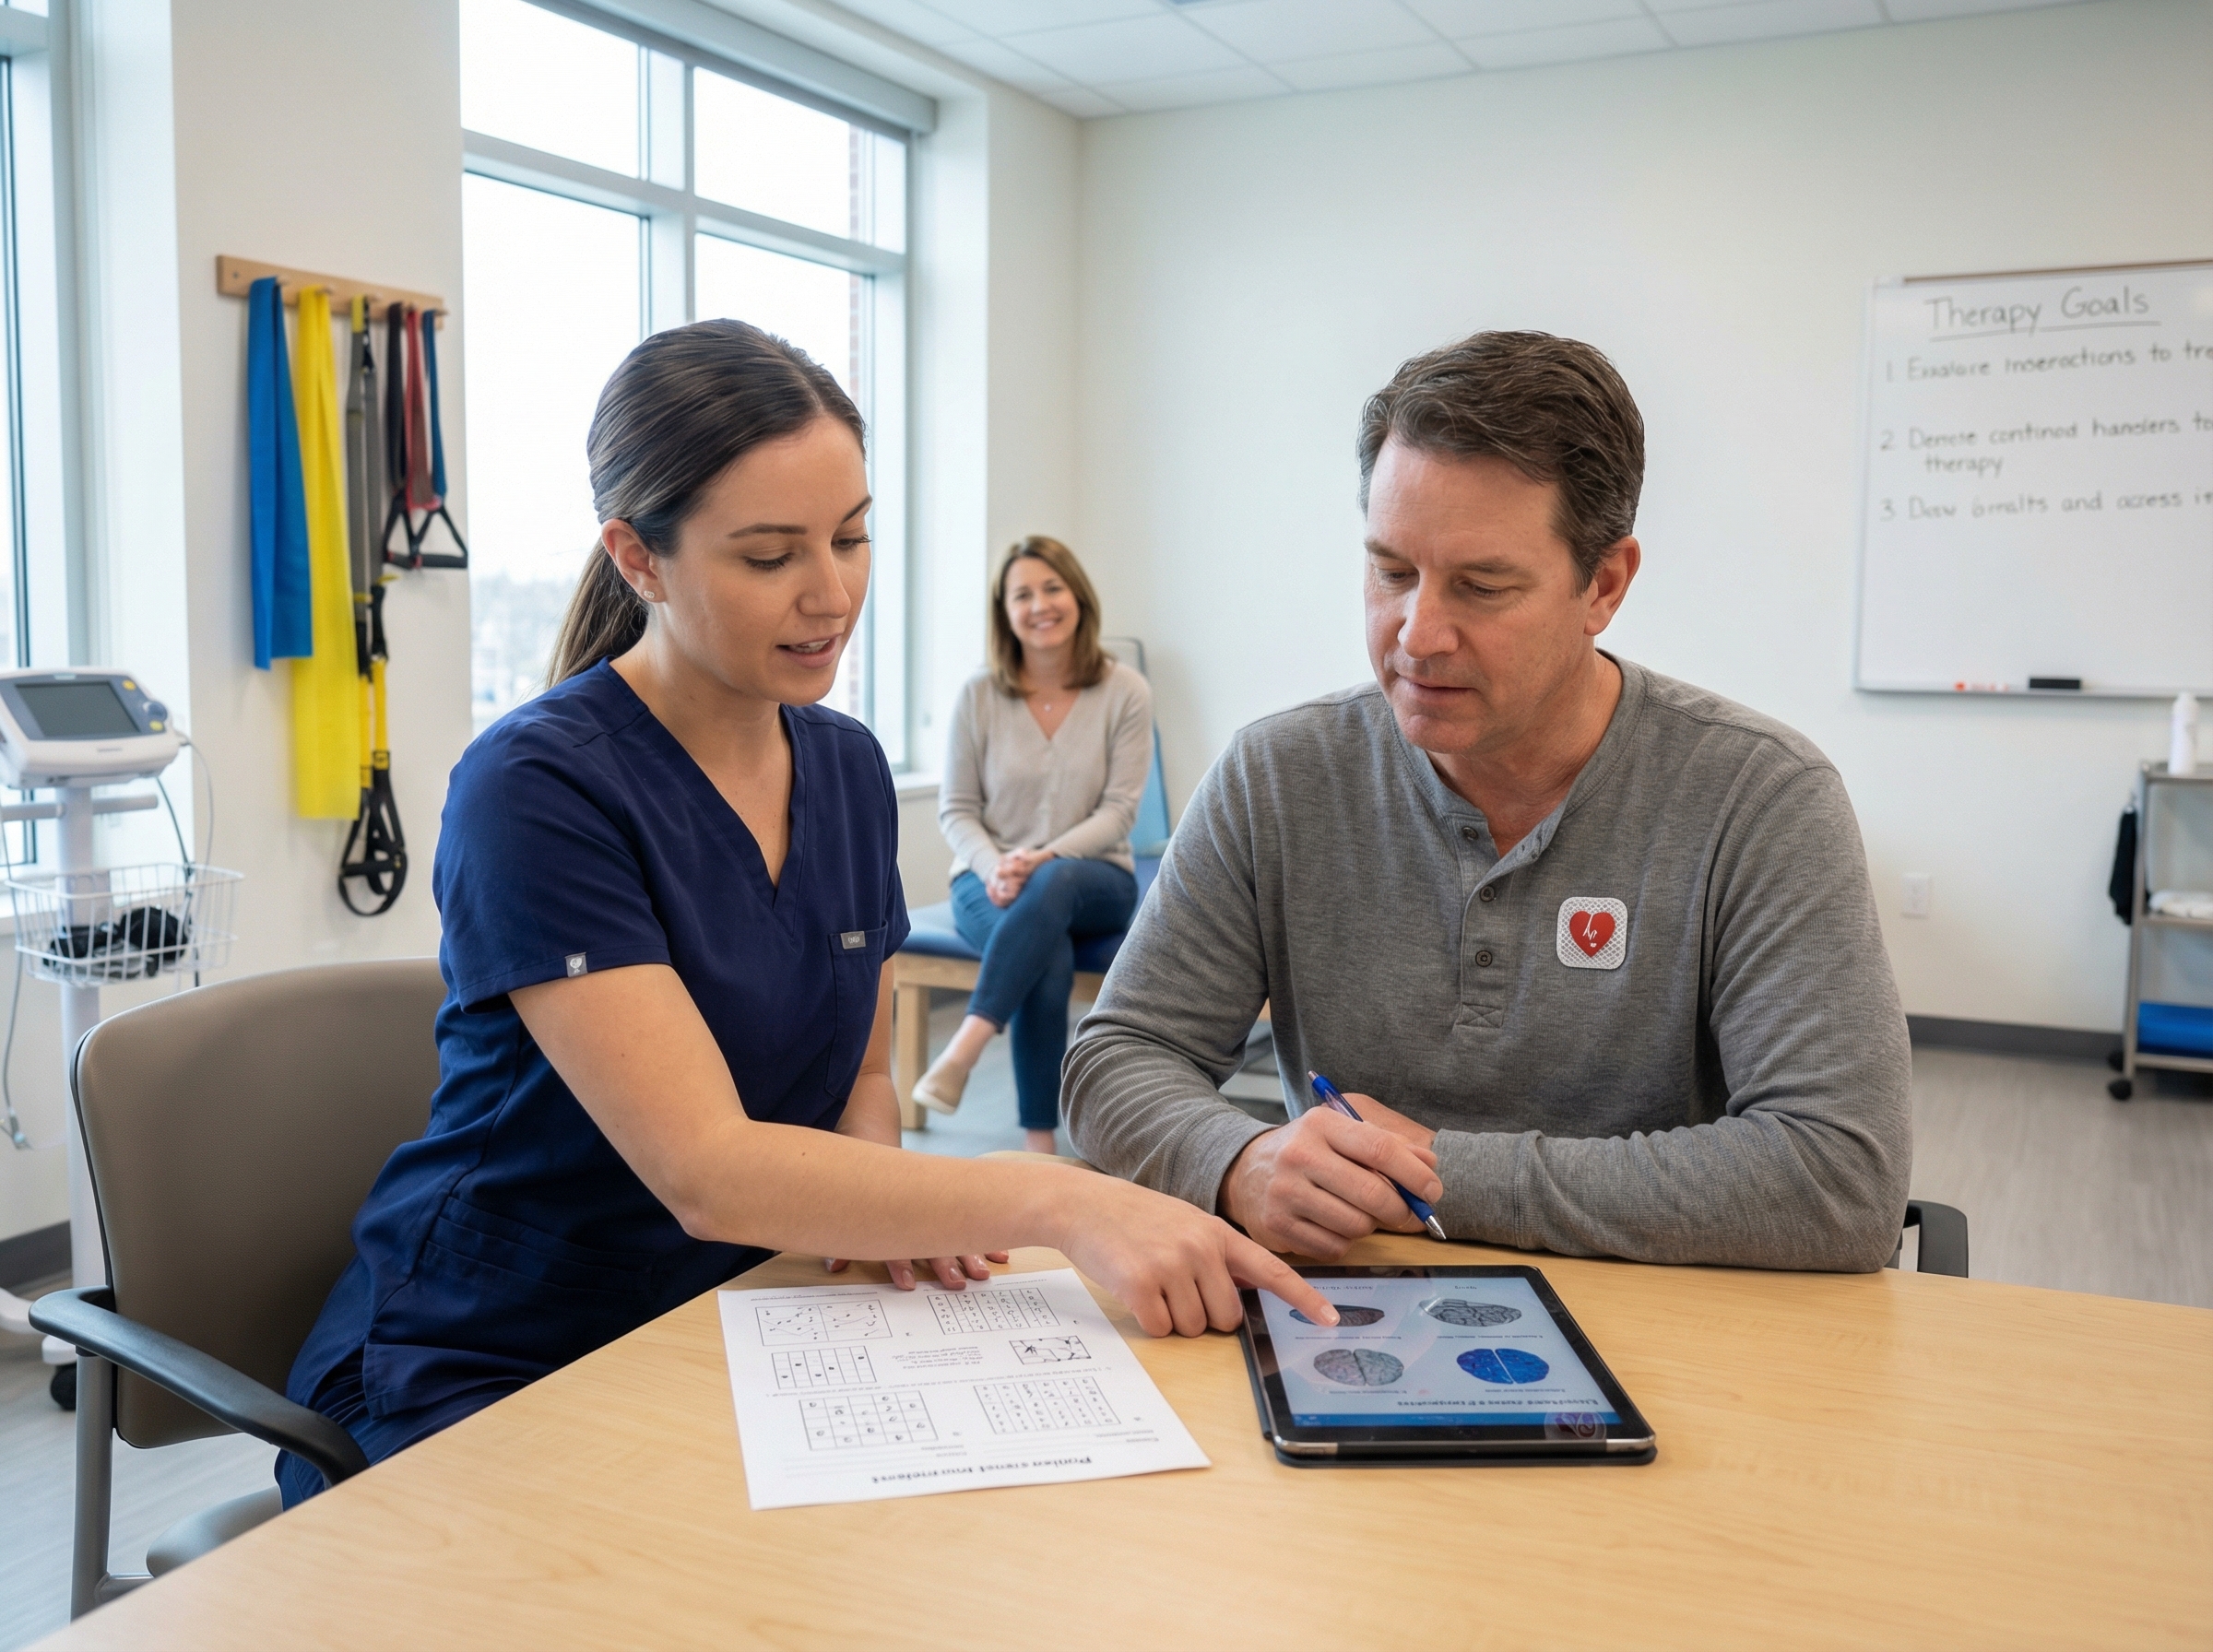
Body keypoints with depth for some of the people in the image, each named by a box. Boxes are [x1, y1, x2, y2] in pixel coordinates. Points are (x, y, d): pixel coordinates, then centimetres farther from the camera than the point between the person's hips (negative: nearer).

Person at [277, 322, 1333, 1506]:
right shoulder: (535, 789, -19)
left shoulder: (849, 767, 3)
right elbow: (703, 1169, -27)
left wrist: (879, 1194, -10)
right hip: (474, 1380, -5)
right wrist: (1060, 1204, -36)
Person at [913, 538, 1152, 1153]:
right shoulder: (978, 695, 1)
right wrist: (994, 869, -19)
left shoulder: (1126, 692, -2)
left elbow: (1118, 811, -6)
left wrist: (1042, 858, -22)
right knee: (1049, 956, -35)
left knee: (1054, 883, -39)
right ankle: (1040, 1146, -29)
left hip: (1093, 878, 0)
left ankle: (960, 1055, -41)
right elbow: (956, 809, 2)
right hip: (989, 880, 0)